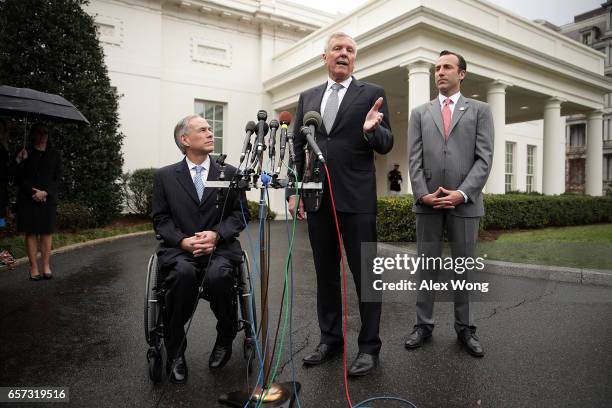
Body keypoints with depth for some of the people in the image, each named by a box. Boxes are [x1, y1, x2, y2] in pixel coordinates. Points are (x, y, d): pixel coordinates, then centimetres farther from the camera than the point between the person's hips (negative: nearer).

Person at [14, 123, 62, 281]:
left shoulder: (54, 155, 9)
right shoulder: (24, 154, 5)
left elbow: (58, 179, 4)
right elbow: (18, 179, 2)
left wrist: (45, 192, -9)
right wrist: (33, 192, -12)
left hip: (48, 199, 1)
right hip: (28, 200, -1)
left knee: (47, 232, 1)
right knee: (31, 233, 1)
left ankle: (46, 266, 7)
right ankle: (34, 267, 4)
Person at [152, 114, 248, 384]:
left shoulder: (230, 173, 10)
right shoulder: (164, 176, 10)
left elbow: (239, 214, 6)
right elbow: (160, 219, 6)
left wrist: (216, 235, -13)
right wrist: (183, 240, -14)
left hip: (220, 247, 0)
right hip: (179, 248, 0)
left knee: (218, 275, -33)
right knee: (183, 273, -34)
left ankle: (225, 338, -1)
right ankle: (175, 351, -10)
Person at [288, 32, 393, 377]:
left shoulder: (372, 93, 4)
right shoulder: (308, 97, 15)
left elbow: (386, 145, 0)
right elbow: (298, 148, 14)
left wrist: (372, 130, -22)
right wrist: (294, 190, 6)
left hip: (357, 197, -4)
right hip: (318, 198, 4)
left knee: (365, 273, 2)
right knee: (326, 274, 12)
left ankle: (369, 347, 16)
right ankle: (331, 339, 28)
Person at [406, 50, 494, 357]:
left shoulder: (479, 110, 9)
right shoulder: (420, 113, 13)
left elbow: (484, 158, -1)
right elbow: (414, 159, 4)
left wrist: (462, 193, -13)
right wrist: (423, 194, -9)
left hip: (464, 202, -1)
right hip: (427, 202, 1)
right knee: (426, 266, 8)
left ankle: (464, 328, 22)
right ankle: (423, 324, 19)